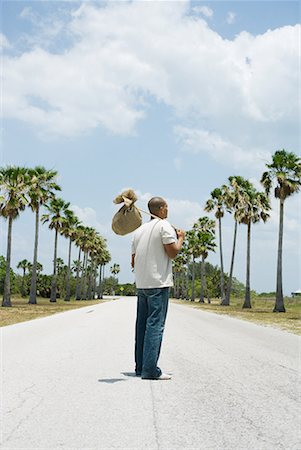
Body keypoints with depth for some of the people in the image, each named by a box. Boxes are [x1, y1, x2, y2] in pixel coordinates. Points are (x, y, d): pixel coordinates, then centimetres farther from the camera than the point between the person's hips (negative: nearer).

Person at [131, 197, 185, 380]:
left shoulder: (139, 230, 16)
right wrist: (181, 237, 4)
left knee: (142, 325, 12)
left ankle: (140, 366, 16)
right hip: (159, 283, -7)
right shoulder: (164, 225, -5)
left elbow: (133, 261, 16)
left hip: (141, 284, 7)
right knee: (155, 325, -9)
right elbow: (173, 252, -12)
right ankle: (150, 370, -12)